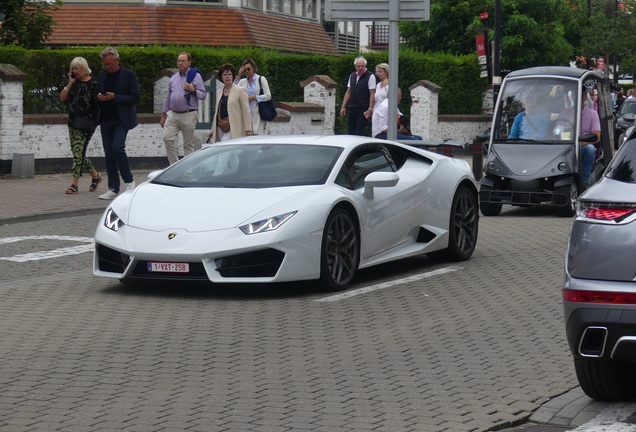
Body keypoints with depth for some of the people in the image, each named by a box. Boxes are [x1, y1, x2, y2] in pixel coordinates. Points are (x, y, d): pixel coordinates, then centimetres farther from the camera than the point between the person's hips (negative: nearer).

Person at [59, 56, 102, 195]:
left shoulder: (93, 84, -6)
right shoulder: (74, 83, 12)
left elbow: (97, 103, -7)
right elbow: (62, 98, 4)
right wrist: (70, 83, -2)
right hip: (73, 122, 7)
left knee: (78, 151, -12)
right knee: (77, 153, 10)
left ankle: (75, 184, -10)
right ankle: (95, 176, 27)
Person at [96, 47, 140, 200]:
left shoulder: (128, 75, -4)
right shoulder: (101, 75, 13)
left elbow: (135, 98, -7)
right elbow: (97, 94, 21)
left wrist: (115, 97, -17)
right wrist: (98, 97, -4)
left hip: (121, 120, -6)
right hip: (106, 120, 6)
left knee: (117, 148, -20)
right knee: (109, 154, 4)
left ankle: (129, 181, -3)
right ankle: (113, 189, 9)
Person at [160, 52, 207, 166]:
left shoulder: (195, 76, 1)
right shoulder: (174, 78, 15)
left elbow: (203, 96, -2)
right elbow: (168, 97, 20)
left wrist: (193, 90, -20)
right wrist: (163, 116, 18)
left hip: (188, 115, -4)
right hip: (172, 114, 4)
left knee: (188, 144, 1)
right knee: (167, 137, -11)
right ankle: (174, 165, -4)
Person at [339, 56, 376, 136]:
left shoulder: (370, 76, -5)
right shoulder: (352, 76, 13)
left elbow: (372, 94, -9)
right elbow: (348, 92, 18)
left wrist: (370, 109, -16)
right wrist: (343, 107, 12)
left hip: (363, 109, -6)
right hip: (352, 108, 6)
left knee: (359, 133, -10)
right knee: (350, 132, 5)